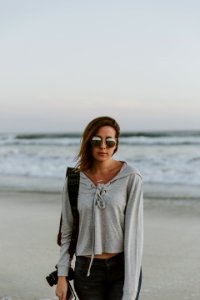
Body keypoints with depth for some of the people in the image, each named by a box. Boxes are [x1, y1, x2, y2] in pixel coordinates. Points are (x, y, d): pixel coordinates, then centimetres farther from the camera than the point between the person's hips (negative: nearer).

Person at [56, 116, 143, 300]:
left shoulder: (131, 178, -10)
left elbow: (134, 231, -13)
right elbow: (67, 231, 6)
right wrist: (62, 276, 1)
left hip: (122, 267, -3)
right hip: (87, 270, 3)